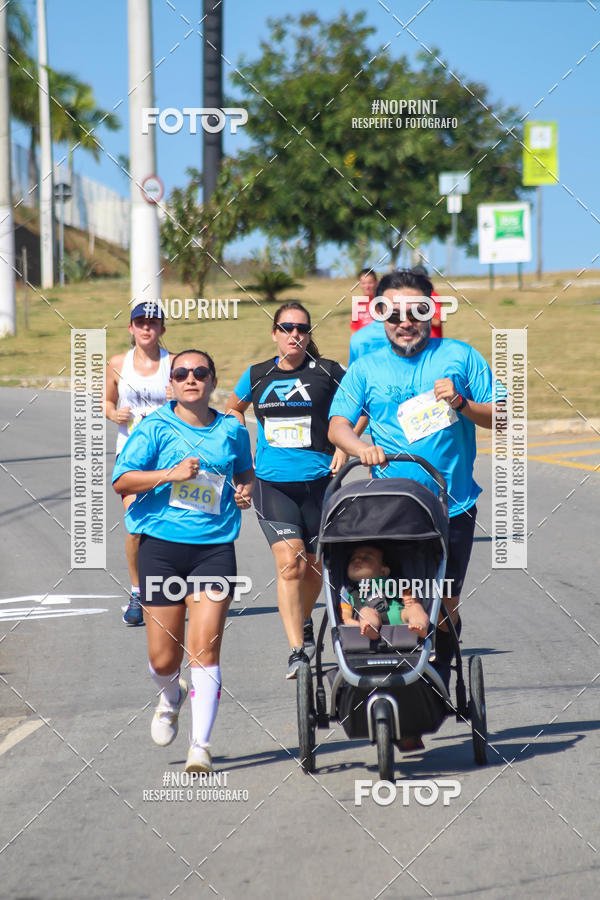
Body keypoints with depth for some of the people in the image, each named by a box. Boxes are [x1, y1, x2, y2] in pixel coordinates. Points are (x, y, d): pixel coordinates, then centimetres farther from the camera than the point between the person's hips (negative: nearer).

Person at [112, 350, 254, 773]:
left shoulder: (232, 431, 8)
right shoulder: (156, 428, 0)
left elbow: (245, 470, 28)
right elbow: (122, 480, -7)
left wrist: (246, 489, 6)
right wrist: (170, 474, -19)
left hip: (215, 546, 1)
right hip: (162, 544, -1)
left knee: (205, 649, -10)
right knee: (163, 659, 4)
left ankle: (201, 746, -5)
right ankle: (171, 696, 40)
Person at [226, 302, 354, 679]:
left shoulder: (327, 372, -2)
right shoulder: (257, 376, 6)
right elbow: (233, 409, 26)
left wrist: (344, 446, 1)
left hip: (319, 481, 0)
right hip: (272, 483, 0)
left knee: (314, 565, 10)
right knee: (289, 562, -15)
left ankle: (304, 622, 40)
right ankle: (297, 650, -16)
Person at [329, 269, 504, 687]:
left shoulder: (460, 356, 6)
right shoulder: (366, 369, 9)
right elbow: (337, 425, 0)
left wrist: (462, 404, -13)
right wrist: (361, 447, -21)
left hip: (453, 506, 0)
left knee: (446, 605, 5)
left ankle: (440, 682, 25)